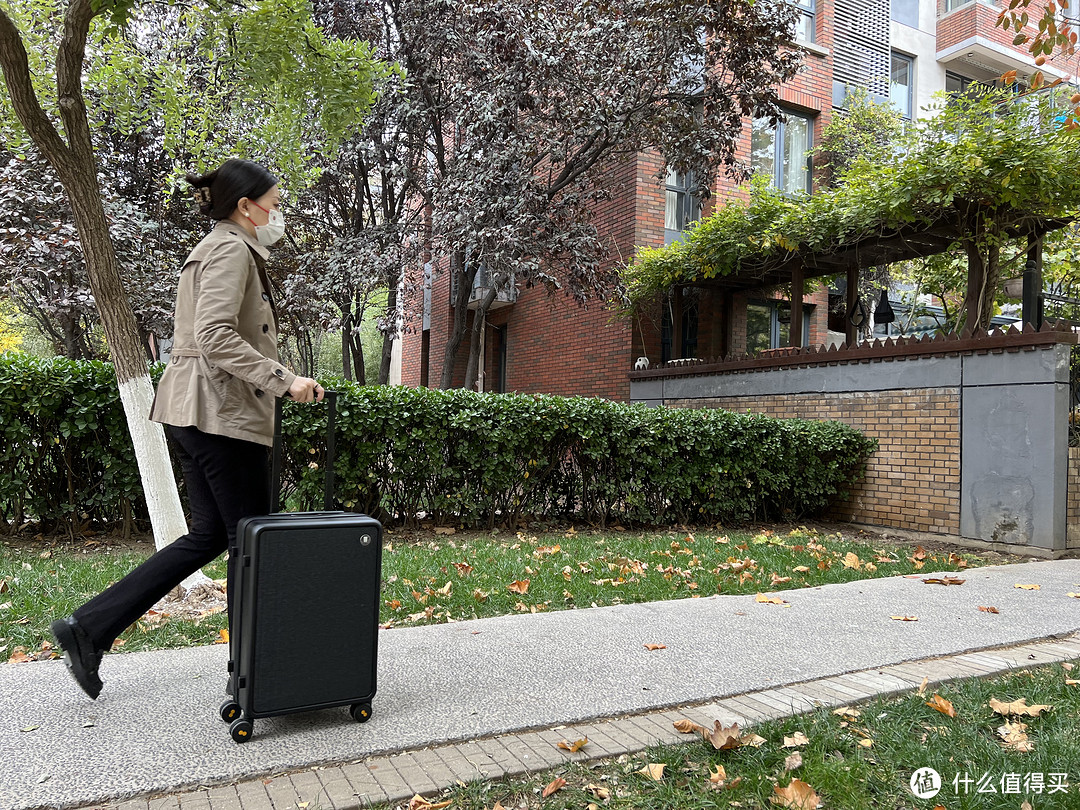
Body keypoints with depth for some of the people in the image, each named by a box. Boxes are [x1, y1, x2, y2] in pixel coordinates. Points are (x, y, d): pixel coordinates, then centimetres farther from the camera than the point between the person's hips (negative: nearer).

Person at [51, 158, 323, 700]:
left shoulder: (217, 249, 22)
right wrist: (282, 379, -22)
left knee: (210, 533, 13)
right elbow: (216, 336, -22)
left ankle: (88, 628, 15)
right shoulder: (231, 250, -10)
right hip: (223, 410, -10)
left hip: (195, 410, 10)